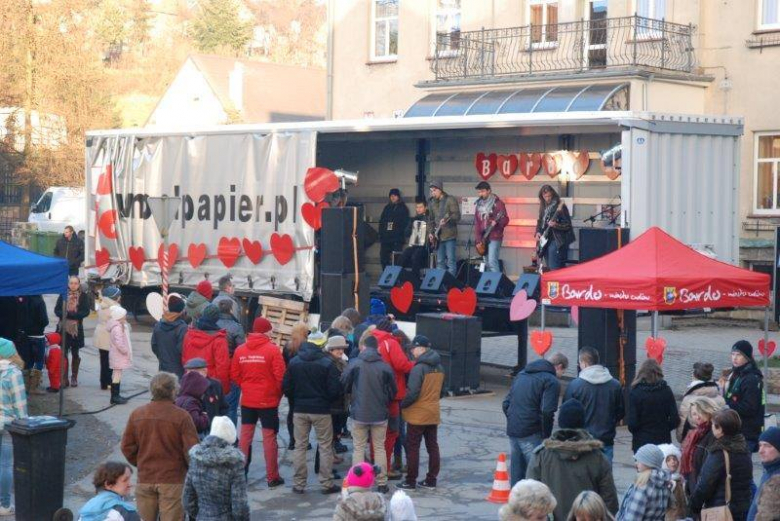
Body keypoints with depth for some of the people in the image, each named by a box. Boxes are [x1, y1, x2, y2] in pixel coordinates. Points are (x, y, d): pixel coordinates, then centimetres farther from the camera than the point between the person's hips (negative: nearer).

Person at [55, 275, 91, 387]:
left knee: (75, 354, 10)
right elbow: (57, 310, 3)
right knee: (63, 354, -1)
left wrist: (69, 314, -17)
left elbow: (86, 312, -9)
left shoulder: (83, 296, -1)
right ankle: (64, 378, 4)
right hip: (63, 328, 1)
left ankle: (74, 378, 18)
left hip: (77, 329, -1)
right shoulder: (63, 295, 4)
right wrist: (64, 315, -18)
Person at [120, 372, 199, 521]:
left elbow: (127, 447, 6)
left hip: (144, 479, 4)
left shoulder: (137, 414, 1)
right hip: (173, 480, -4)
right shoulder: (182, 417, -13)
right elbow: (191, 450, -12)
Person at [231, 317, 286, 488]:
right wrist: (278, 394, 5)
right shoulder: (272, 349, -12)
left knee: (245, 436, 13)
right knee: (269, 438, 3)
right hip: (268, 401, -4)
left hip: (247, 400, 4)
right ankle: (272, 477, 7)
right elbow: (280, 376, -12)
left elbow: (234, 375, 4)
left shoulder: (240, 349, -1)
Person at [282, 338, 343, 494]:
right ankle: (327, 484, 7)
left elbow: (286, 387, -1)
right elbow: (334, 389, -11)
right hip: (321, 410, -2)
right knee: (325, 447, 7)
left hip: (299, 410, 2)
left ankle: (298, 484, 10)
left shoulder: (294, 362, -2)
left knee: (300, 446, 10)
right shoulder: (327, 363, -9)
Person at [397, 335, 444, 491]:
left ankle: (410, 481, 4)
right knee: (432, 446, 11)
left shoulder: (418, 368, -18)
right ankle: (431, 480, 16)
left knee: (412, 447, 1)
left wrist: (402, 405, -8)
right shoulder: (439, 367, 6)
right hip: (434, 413, 7)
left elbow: (412, 393, -21)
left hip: (418, 414, -7)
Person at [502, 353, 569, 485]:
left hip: (512, 431, 8)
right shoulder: (551, 382, -7)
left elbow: (506, 404, 17)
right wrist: (546, 437, -9)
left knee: (516, 473, 14)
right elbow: (547, 412, -17)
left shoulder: (521, 374, 18)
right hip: (531, 435, -8)